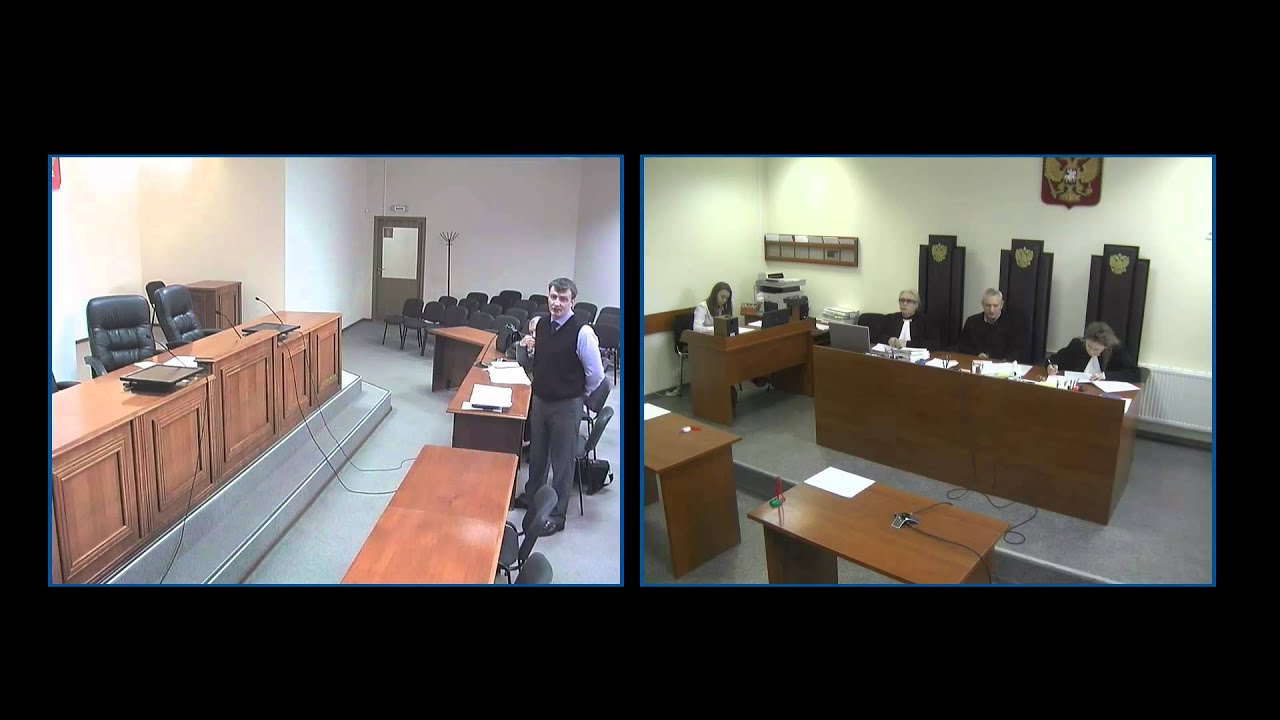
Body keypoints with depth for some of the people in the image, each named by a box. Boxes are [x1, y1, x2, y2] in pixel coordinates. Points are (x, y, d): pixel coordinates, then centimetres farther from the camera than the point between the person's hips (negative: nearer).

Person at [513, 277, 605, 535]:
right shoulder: (539, 324, -1)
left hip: (566, 405, -6)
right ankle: (531, 495, 45)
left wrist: (578, 395, 0)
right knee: (537, 452, 23)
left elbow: (596, 374, -11)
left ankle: (557, 514, 21)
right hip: (539, 398, 6)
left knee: (562, 460, 6)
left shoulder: (582, 332, -20)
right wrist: (529, 348, 1)